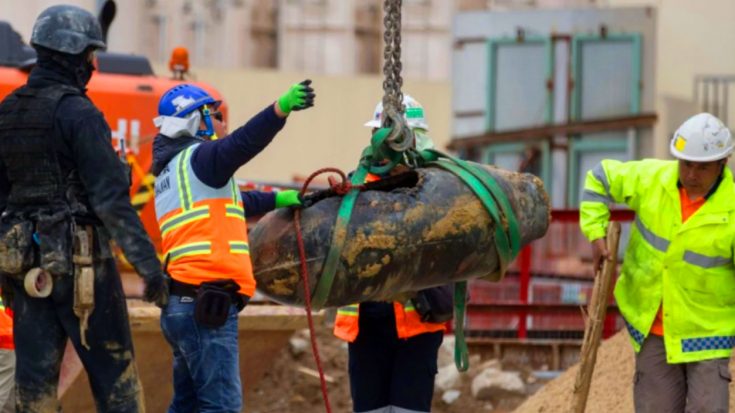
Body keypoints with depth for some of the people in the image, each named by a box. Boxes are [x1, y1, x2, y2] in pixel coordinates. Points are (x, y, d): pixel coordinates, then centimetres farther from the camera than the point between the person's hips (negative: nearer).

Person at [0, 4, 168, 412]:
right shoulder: (78, 113, -14)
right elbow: (111, 197, -19)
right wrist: (147, 263, -18)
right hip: (81, 261, -7)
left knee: (35, 376, 5)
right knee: (114, 373, 2)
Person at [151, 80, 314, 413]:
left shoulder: (171, 170, 24)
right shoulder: (197, 157, -5)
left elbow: (225, 200, 40)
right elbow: (241, 143, -27)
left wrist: (277, 199, 47)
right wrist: (281, 108, -41)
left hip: (182, 306, 10)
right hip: (207, 306, -10)